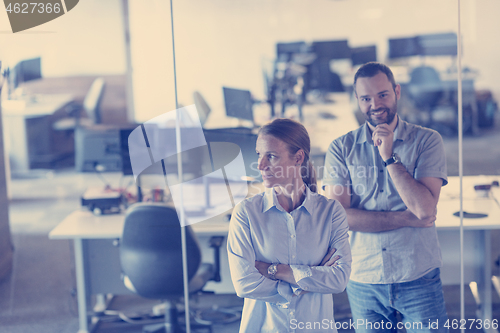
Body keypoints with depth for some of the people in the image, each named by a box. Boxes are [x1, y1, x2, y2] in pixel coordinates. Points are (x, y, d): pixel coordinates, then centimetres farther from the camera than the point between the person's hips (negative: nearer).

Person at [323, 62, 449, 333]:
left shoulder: (427, 141, -2)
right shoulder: (341, 148, 1)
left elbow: (425, 208, -13)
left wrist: (390, 157, -15)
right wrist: (407, 219, -13)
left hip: (419, 280, -1)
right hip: (363, 281, 1)